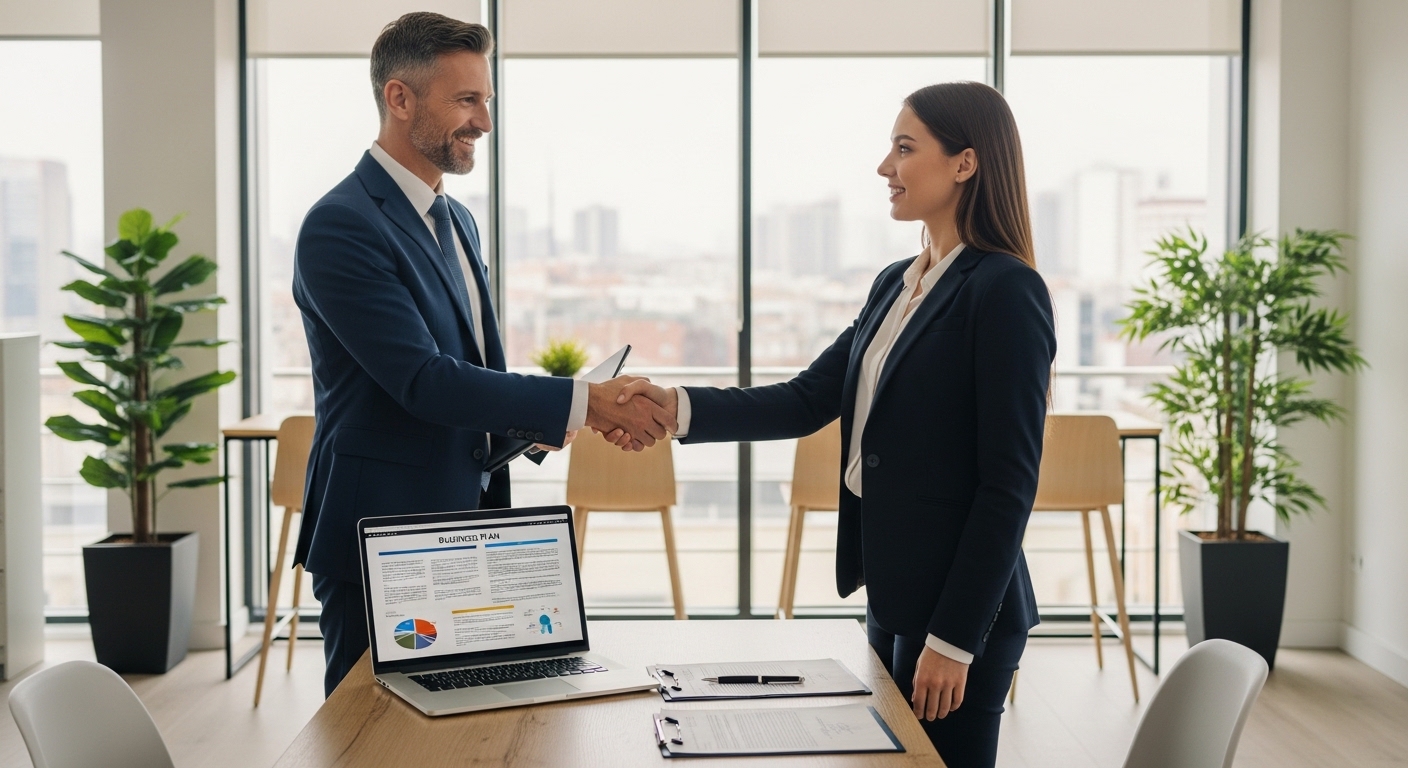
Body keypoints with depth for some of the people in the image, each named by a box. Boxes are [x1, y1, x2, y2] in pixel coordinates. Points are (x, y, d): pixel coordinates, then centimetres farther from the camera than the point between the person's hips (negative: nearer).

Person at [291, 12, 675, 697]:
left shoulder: (455, 221, 13)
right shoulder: (341, 225, -16)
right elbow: (422, 380, -24)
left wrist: (530, 422, 1)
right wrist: (581, 402, -25)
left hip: (462, 531, 8)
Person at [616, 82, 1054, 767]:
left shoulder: (1005, 291, -15)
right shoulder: (896, 285, 11)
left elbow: (1009, 483, -17)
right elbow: (807, 401, 7)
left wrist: (955, 638, -17)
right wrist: (682, 408, -7)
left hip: (959, 605, -8)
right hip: (890, 589, 8)